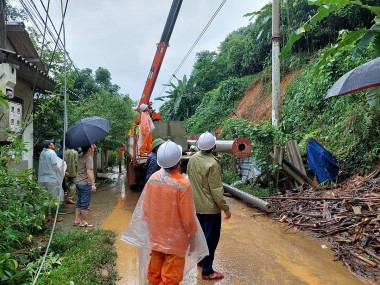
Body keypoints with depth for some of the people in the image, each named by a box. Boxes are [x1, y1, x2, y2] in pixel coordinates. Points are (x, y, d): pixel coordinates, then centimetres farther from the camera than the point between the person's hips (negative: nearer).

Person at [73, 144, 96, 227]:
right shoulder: (88, 158, -17)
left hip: (78, 183, 9)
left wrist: (93, 148, 15)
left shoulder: (81, 156, 10)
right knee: (85, 204, -1)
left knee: (79, 202, 16)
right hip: (86, 184, -9)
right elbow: (89, 171, -24)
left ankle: (77, 220, 22)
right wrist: (93, 184, -25)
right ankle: (84, 222, 7)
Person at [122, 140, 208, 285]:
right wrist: (192, 237, -2)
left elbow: (145, 207, 1)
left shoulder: (153, 178, -9)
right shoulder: (183, 184, -23)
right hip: (175, 238, -5)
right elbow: (188, 218, -17)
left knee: (154, 273, 21)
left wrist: (151, 226, 15)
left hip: (155, 235, 5)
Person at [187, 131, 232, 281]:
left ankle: (201, 259, 42)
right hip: (210, 207, -7)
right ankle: (207, 271, 17)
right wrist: (226, 208, -11)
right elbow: (216, 191, -22)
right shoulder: (212, 164, -25)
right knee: (211, 239, 6)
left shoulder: (192, 159, -2)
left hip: (196, 205, 8)